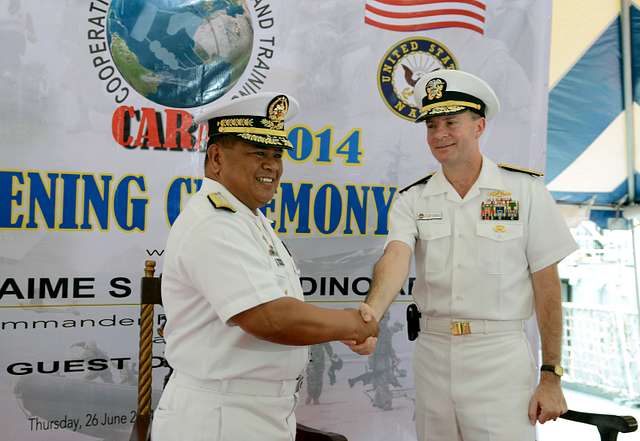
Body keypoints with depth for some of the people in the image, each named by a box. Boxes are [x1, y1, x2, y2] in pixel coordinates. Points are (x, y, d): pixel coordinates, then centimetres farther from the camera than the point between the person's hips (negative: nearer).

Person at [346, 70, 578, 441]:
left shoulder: (525, 189, -4)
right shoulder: (413, 199, 3)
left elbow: (547, 286, -3)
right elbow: (396, 257, -16)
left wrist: (551, 375, -5)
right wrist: (372, 311, -36)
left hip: (501, 356, -3)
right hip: (432, 353, 3)